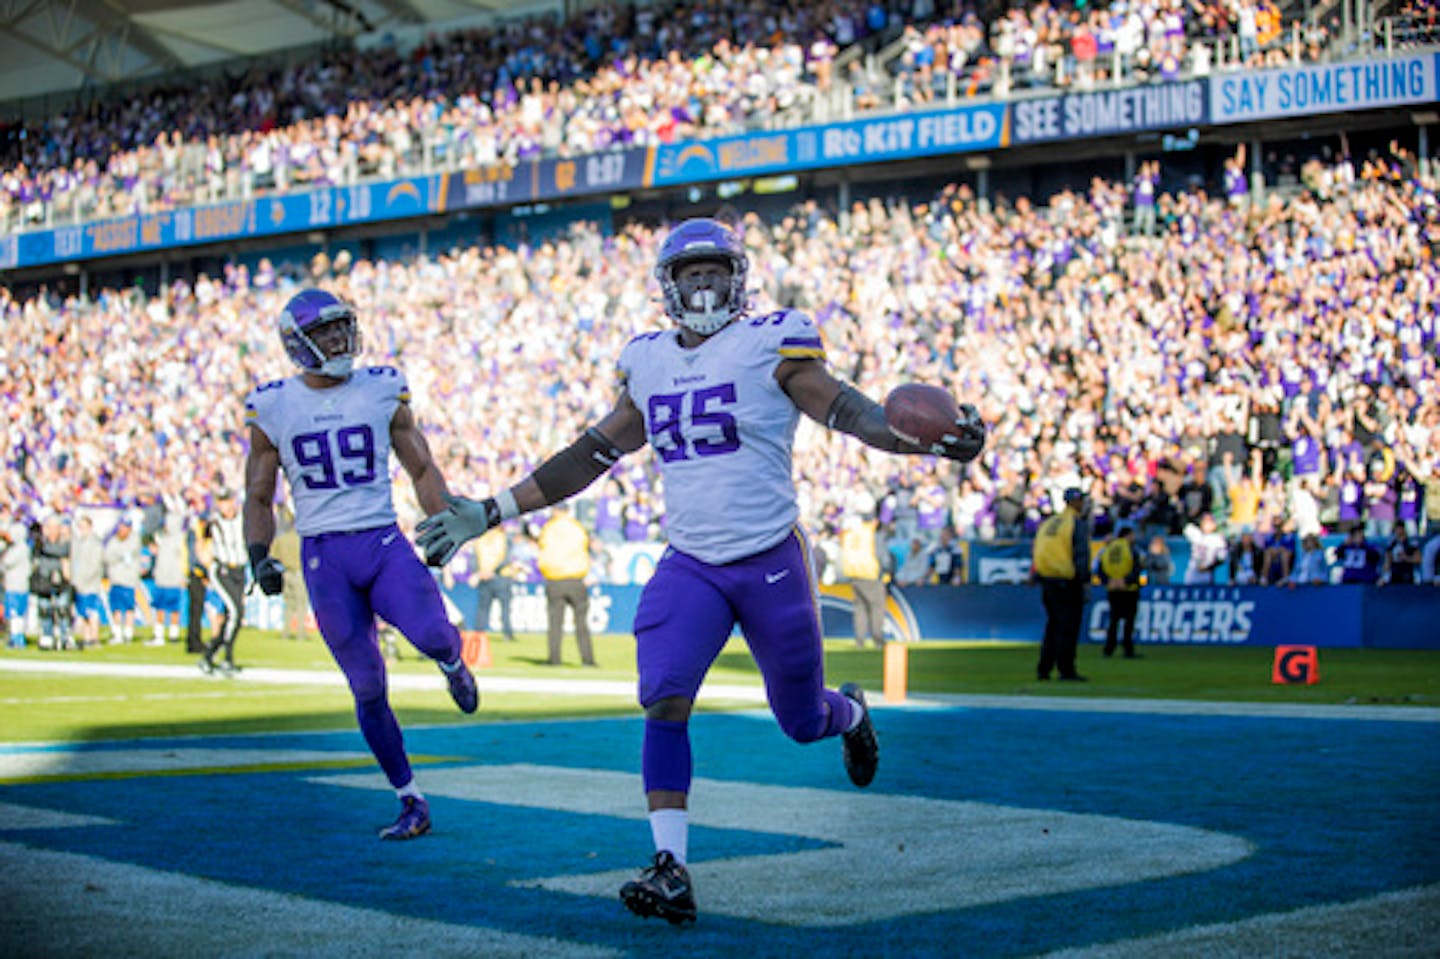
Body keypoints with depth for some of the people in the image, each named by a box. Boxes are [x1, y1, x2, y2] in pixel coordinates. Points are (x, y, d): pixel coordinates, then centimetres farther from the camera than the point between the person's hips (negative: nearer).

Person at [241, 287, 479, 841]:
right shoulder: (273, 408, 5)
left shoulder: (383, 391, 6)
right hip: (323, 556, 0)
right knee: (367, 689, 0)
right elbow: (259, 497, 11)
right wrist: (259, 557, -4)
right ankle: (411, 804, 13)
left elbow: (421, 469, 13)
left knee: (429, 634, -27)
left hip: (383, 541, 0)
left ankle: (453, 663, 12)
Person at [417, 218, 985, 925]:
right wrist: (491, 512, 14)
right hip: (689, 568, 3)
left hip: (771, 561, -3)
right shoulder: (649, 364, 7)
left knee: (802, 721, 10)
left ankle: (850, 713, 49)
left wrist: (930, 438, -34)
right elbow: (590, 455, 15)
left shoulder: (771, 345, -7)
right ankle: (671, 871, -15)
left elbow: (849, 410, -15)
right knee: (664, 701, -18)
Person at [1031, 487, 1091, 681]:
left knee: (1053, 625, 15)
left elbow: (1035, 553, 15)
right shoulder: (1078, 523, -6)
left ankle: (1043, 669, 13)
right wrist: (1085, 582, -13)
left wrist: (1038, 578, 18)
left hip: (1046, 580, 7)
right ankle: (1066, 671, -4)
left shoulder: (1047, 523, 15)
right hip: (1068, 583, -7)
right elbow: (1081, 554, -14)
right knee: (1068, 627, -3)